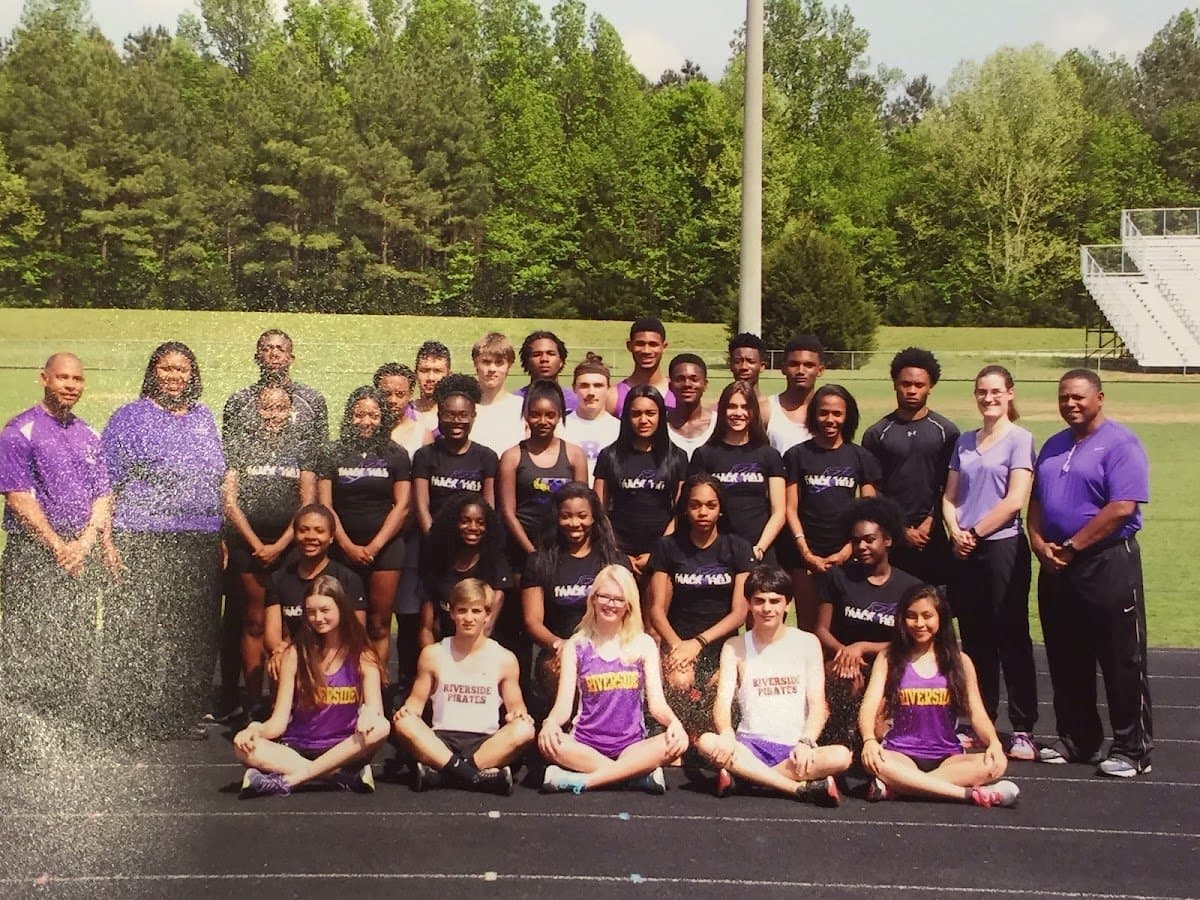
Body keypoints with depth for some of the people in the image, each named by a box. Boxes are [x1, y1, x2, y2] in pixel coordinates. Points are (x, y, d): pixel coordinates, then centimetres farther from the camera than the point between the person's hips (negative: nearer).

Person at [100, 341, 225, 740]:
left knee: (194, 637, 6)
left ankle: (184, 716, 15)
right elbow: (106, 484, -1)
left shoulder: (204, 418, 18)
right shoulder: (130, 418, 4)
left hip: (201, 544, 5)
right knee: (136, 634, -6)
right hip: (142, 544, -5)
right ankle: (131, 720, 1)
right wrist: (106, 539, -11)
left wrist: (221, 536, 16)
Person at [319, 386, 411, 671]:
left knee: (379, 624, 0)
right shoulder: (333, 454, 5)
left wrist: (374, 546, -7)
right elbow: (324, 506, 1)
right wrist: (349, 546, -8)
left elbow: (401, 506, 0)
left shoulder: (396, 455, 5)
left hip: (384, 548, -1)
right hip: (343, 548, 1)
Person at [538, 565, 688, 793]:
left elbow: (657, 704, 2)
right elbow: (563, 705, 0)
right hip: (586, 746, 0)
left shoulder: (643, 644, 8)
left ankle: (582, 780, -27)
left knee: (677, 741, -30)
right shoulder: (576, 646, 7)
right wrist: (551, 722, -24)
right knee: (547, 742, -32)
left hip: (632, 745, 0)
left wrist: (674, 722, -21)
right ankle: (639, 774, -25)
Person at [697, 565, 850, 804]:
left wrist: (806, 742, -21)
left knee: (841, 756, -31)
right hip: (750, 745, 1)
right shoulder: (735, 647, 8)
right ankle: (802, 787, -29)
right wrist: (726, 734, -26)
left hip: (795, 749, 0)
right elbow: (723, 700, -4)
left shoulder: (807, 643, 6)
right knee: (707, 742, -32)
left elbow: (817, 703, -2)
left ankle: (742, 774, -26)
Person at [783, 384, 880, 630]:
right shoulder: (797, 455, 5)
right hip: (806, 556, 0)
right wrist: (806, 553, -6)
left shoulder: (860, 457, 7)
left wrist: (847, 552, -5)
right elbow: (791, 508, 2)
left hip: (846, 556, 1)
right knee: (807, 625, 1)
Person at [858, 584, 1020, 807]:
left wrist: (994, 743, -17)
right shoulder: (889, 658, 6)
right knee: (874, 761, -36)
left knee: (995, 764, -29)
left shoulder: (959, 661, 10)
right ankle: (971, 793, -35)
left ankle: (894, 787, -32)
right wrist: (869, 740, -27)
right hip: (902, 755, -2)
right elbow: (869, 707, -5)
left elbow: (977, 714, 5)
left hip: (947, 757, 2)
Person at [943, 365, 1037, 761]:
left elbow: (1015, 500, -12)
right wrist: (956, 534, -4)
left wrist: (976, 532, -9)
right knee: (974, 639, 10)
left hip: (1003, 547, -6)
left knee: (1012, 639, -2)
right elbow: (950, 497, 12)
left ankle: (1023, 730, 3)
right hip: (965, 551, 6)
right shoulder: (965, 442, 14)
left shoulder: (1019, 439, -4)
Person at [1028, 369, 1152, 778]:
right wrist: (1039, 543, -2)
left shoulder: (1120, 444, -9)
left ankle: (1132, 749, 8)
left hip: (1107, 564, -7)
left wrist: (1071, 547, -16)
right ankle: (1076, 742, 23)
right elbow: (1036, 503, 17)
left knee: (1122, 662, 0)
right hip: (1056, 566, 8)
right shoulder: (1053, 446, 15)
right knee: (1066, 662, 12)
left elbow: (1122, 508, -18)